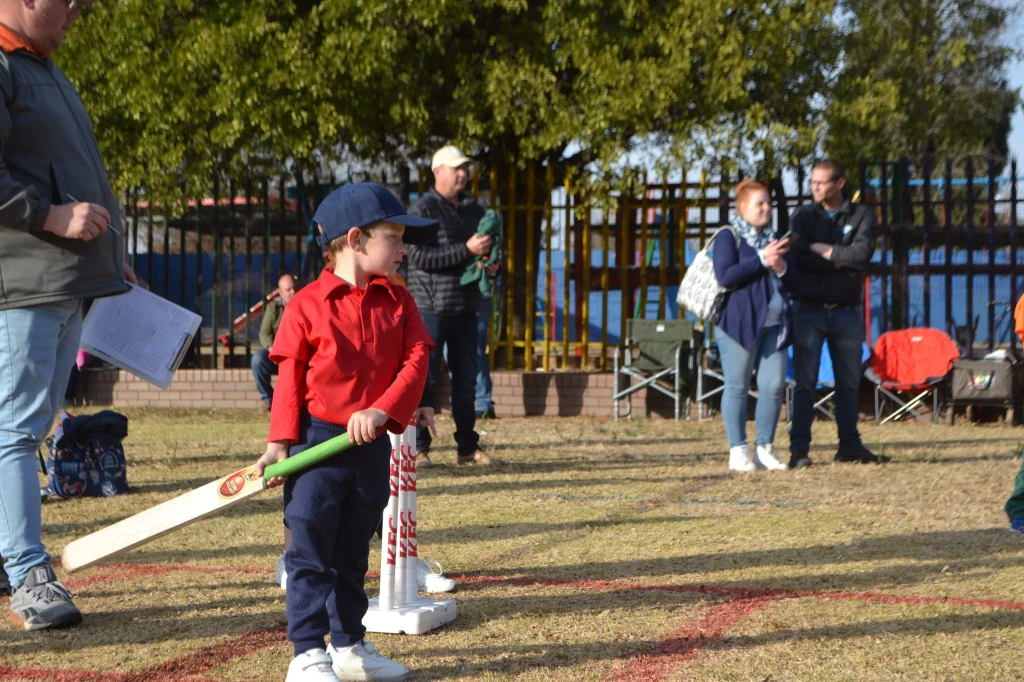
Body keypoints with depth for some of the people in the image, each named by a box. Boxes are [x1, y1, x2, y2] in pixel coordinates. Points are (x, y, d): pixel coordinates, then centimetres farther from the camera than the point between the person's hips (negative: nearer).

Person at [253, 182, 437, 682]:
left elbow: (415, 362, -4)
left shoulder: (398, 302, 5)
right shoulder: (308, 304, -8)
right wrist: (279, 444, -10)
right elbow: (290, 377, -6)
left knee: (352, 554, 16)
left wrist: (382, 411, -19)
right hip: (317, 441, -5)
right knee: (310, 553, -3)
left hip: (372, 444, 5)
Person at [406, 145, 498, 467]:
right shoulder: (422, 210, -6)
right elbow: (420, 257, -17)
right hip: (431, 307, -7)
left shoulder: (474, 210, 15)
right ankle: (418, 448, -2)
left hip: (466, 307, 7)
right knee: (424, 377, -6)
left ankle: (468, 447, 16)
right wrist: (467, 250, -21)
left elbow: (488, 250, 24)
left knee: (466, 379, 10)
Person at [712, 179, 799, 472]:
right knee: (737, 386, -4)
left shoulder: (775, 239, 20)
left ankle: (765, 450, 7)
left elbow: (795, 282, 18)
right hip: (739, 321, -6)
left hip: (774, 324, 6)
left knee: (774, 386, -1)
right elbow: (725, 276, -14)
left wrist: (782, 267, -3)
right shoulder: (728, 237, 0)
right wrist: (762, 259, -15)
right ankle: (738, 451, 1)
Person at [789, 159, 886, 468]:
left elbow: (863, 252, -13)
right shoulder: (803, 216, 6)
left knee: (849, 382, 8)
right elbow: (799, 255, -10)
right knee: (805, 382, -4)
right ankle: (799, 449, -3)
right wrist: (841, 261, -10)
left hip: (847, 311, 1)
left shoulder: (861, 216, 4)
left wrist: (826, 251, -8)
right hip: (808, 309, -1)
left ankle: (850, 445, 16)